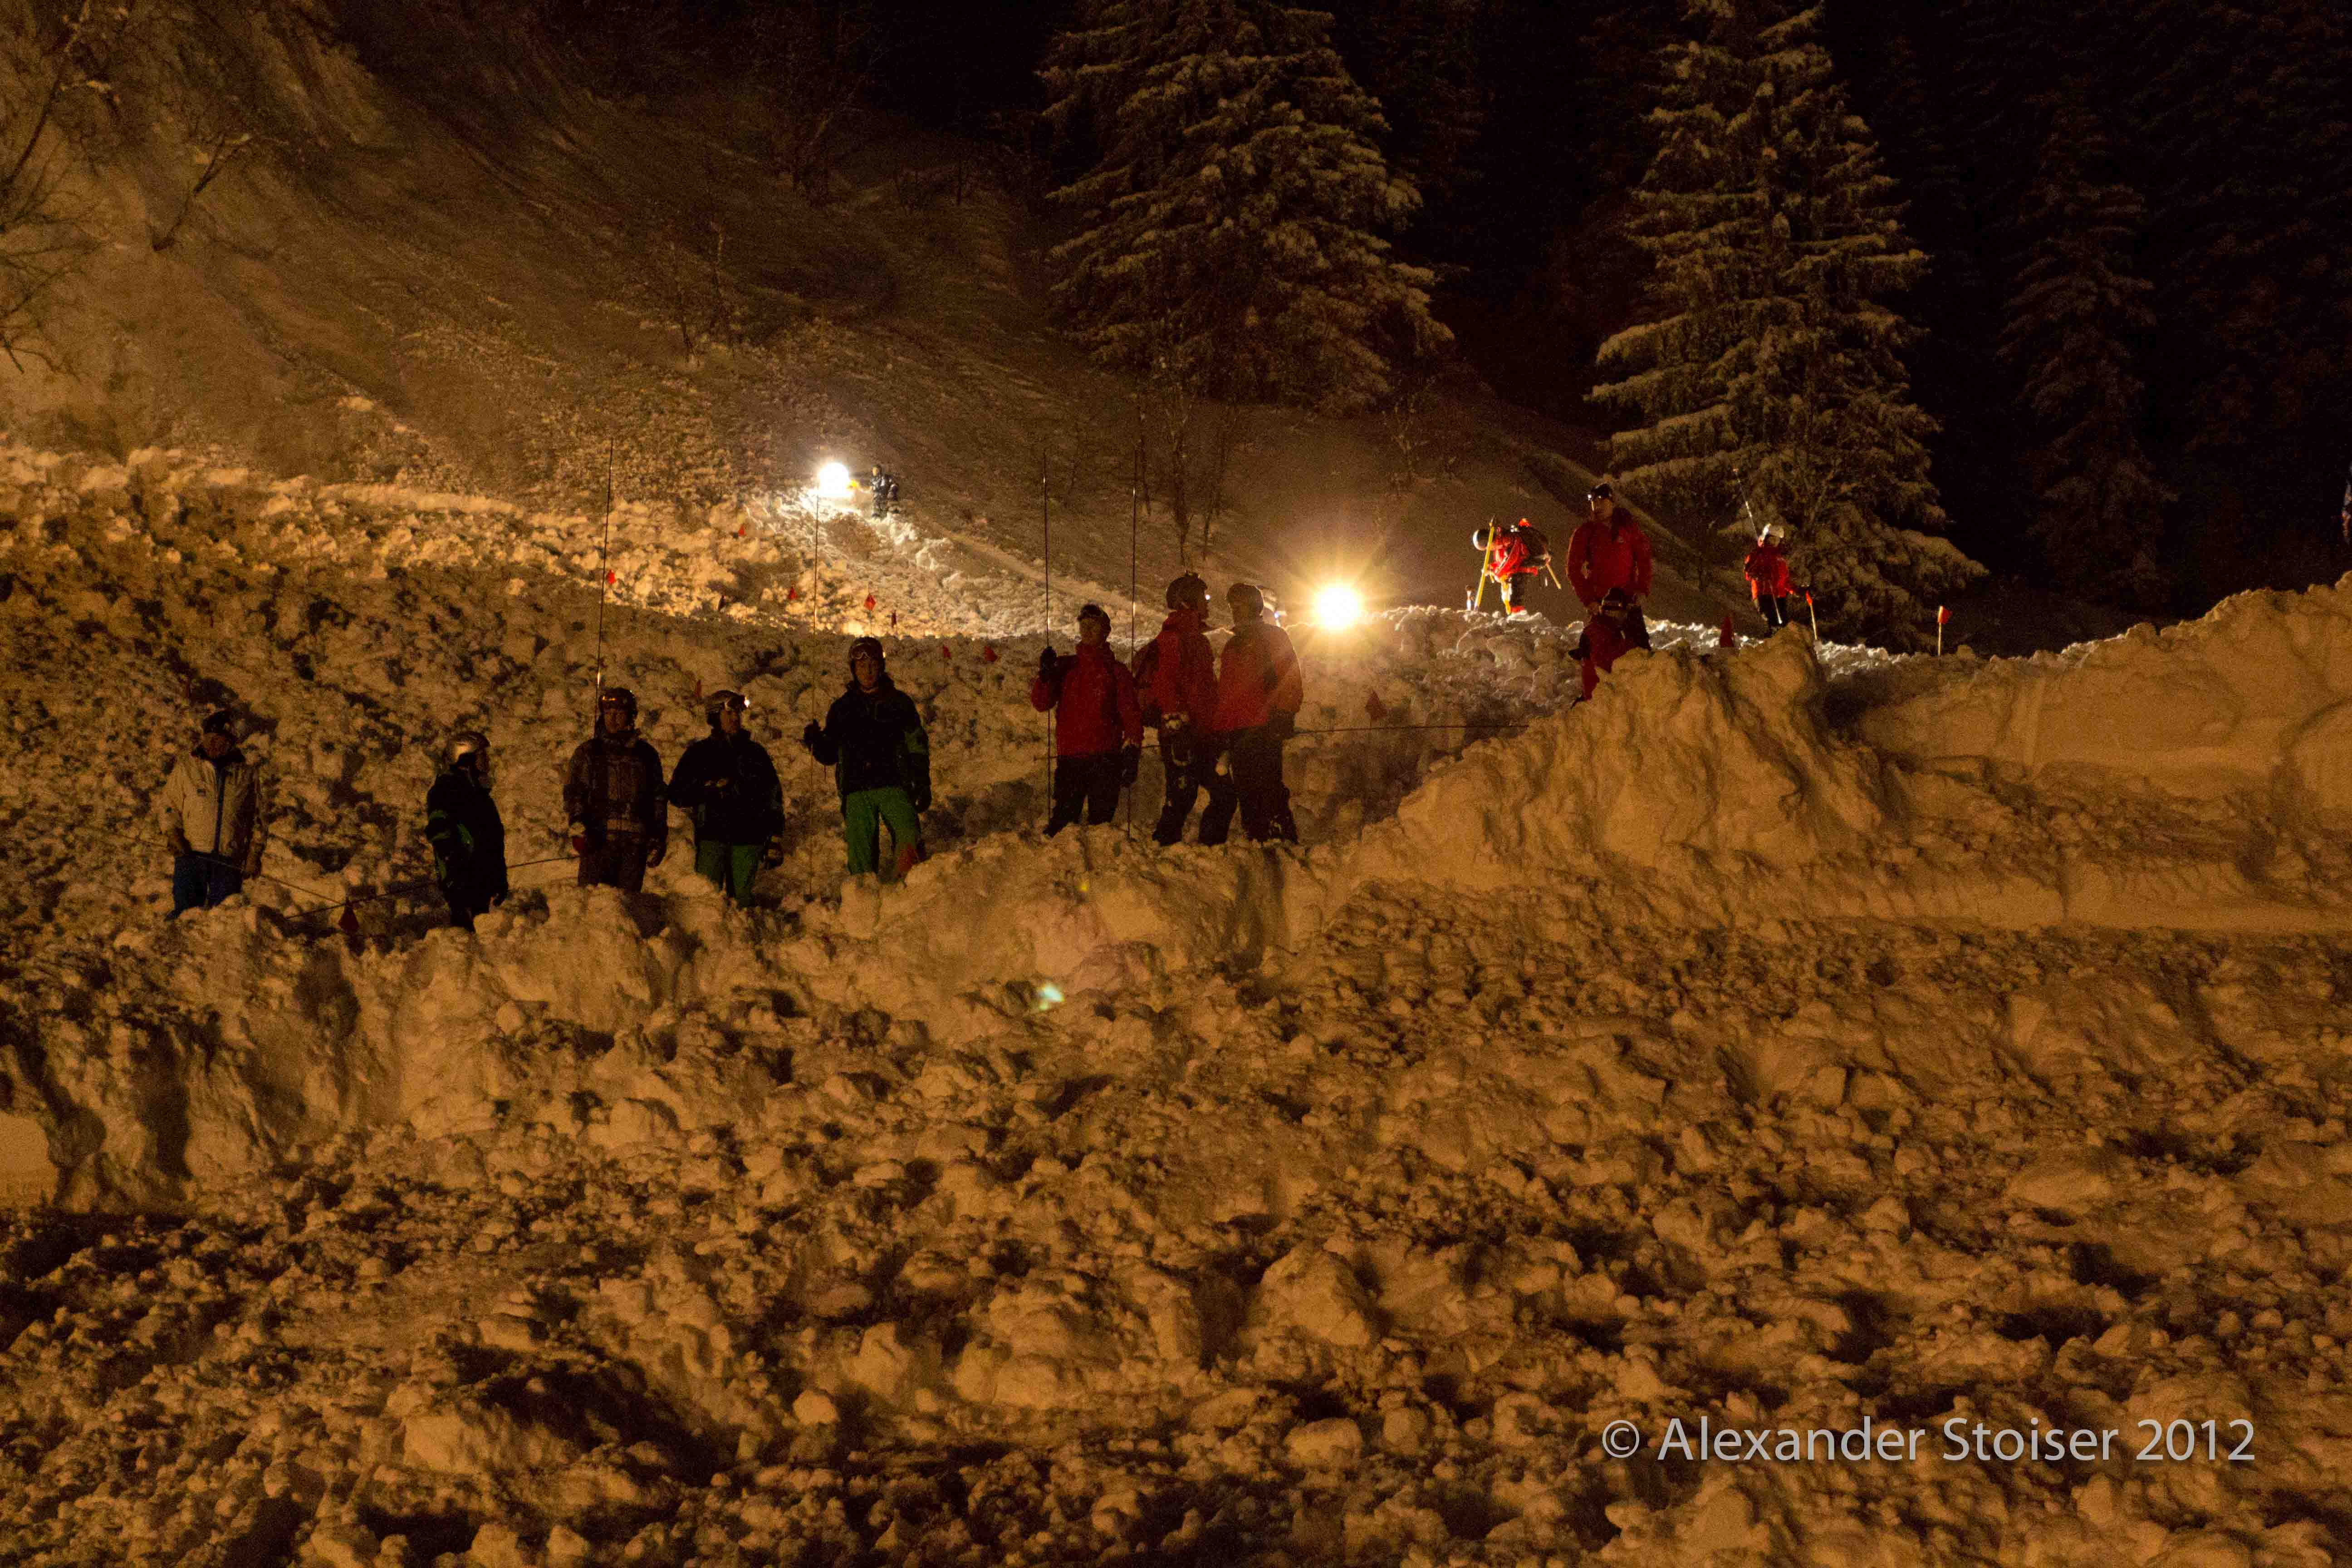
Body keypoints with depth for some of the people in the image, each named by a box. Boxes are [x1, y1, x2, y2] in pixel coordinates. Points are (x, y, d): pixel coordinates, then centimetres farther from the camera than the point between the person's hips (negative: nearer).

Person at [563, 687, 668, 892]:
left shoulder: (647, 754, 16)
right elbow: (573, 790, 6)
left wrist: (659, 839, 13)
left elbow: (658, 798, 19)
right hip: (598, 837, -2)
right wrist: (577, 823, -11)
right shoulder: (589, 751, 12)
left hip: (636, 842, 2)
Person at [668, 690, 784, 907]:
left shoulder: (755, 753, 15)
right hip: (711, 835, -1)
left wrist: (775, 838, 9)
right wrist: (708, 788, -8)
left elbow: (774, 797, 16)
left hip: (748, 839, 1)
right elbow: (677, 795, 9)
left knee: (742, 897, -2)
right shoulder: (699, 753, 10)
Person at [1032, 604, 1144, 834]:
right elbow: (1041, 703, 5)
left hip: (1105, 759, -1)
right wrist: (1045, 675, -12)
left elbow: (1131, 716, 3)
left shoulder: (1117, 671, 7)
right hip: (1069, 757, 2)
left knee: (1101, 820, 1)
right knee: (1063, 819, 1)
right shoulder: (1065, 667, 12)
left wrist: (1131, 754, -7)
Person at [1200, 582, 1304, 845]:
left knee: (1265, 791, -12)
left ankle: (1283, 840, -11)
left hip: (1262, 731, -7)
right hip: (1234, 733, 7)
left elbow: (1291, 681, -3)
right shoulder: (1233, 645, 27)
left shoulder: (1273, 636, 7)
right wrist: (1217, 729, 15)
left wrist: (1282, 718, -14)